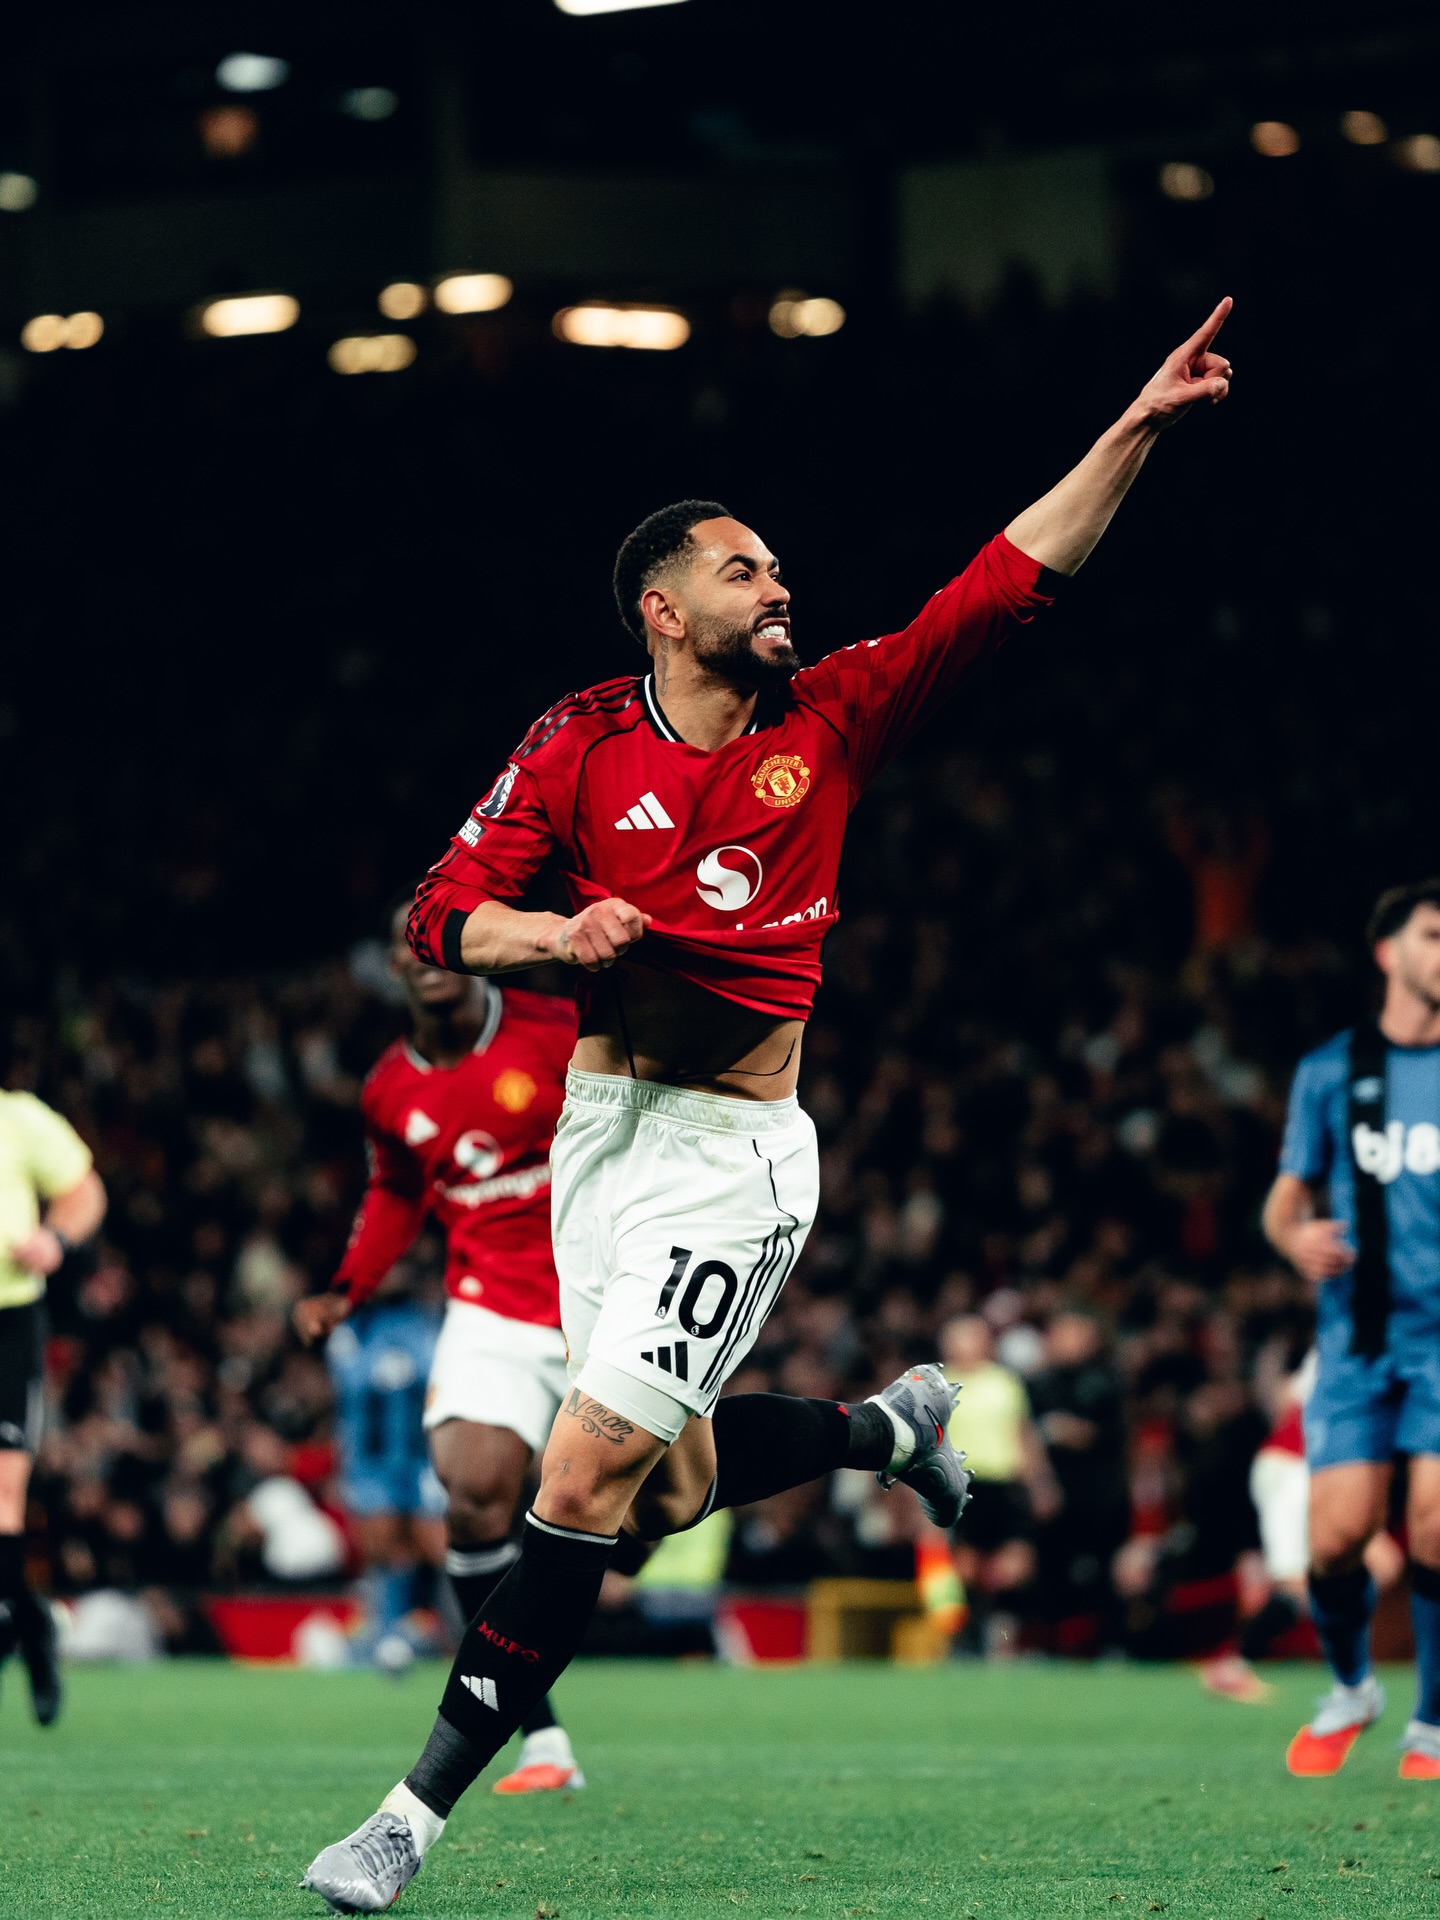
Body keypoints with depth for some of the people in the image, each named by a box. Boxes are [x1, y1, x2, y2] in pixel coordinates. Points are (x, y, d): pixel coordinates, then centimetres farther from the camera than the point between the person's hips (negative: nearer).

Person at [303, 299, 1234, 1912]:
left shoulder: (831, 717, 1)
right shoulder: (580, 744, 1)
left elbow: (1013, 577, 0)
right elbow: (446, 913, 0)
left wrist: (1136, 427, -6)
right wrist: (554, 935, -21)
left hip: (734, 1158, -3)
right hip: (600, 1128, 3)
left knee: (586, 1477, -12)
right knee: (670, 1486, 11)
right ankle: (887, 1427, 41)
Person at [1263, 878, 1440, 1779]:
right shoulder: (1330, 1072, 8)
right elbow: (1287, 1198, 13)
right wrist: (1296, 1236, -10)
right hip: (1357, 1338, 1)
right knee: (1337, 1537, -9)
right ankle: (1351, 1688, 21)